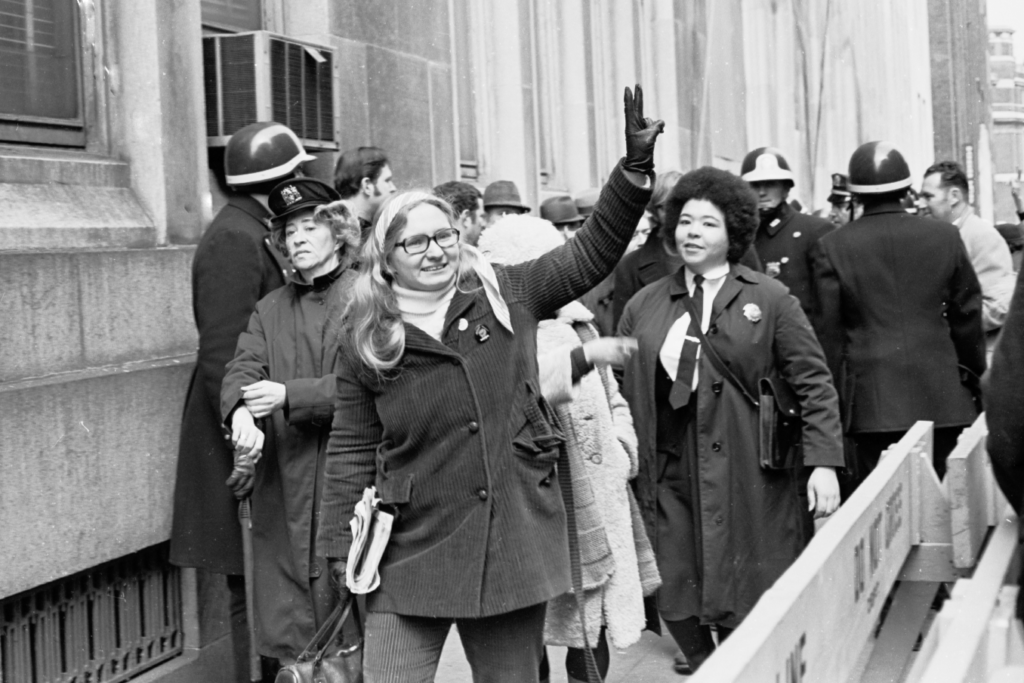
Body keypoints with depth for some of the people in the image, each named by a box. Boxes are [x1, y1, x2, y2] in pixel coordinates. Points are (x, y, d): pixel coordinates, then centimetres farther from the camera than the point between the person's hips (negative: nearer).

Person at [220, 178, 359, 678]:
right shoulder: (270, 308, 16)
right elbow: (242, 367, 0)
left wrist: (289, 395, -18)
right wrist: (241, 411, -22)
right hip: (283, 484, 4)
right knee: (284, 636, 2)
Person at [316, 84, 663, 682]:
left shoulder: (507, 295, 3)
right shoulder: (367, 337, 2)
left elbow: (591, 254, 2)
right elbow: (352, 449, 6)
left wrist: (634, 169, -9)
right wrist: (343, 543, 1)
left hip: (515, 542, 1)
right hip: (413, 554, -1)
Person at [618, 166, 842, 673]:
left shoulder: (770, 301, 1)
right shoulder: (643, 307, 9)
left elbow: (815, 385, -1)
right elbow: (621, 390, 10)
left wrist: (824, 461, -10)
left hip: (745, 479, -2)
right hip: (667, 476, 3)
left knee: (745, 610, 2)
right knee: (677, 607, 4)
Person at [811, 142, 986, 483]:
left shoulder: (833, 247, -3)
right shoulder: (945, 236, 1)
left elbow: (829, 330, 0)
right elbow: (967, 313, 8)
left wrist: (833, 396, 9)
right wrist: (972, 374, 21)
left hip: (871, 400, -1)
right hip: (940, 397, 2)